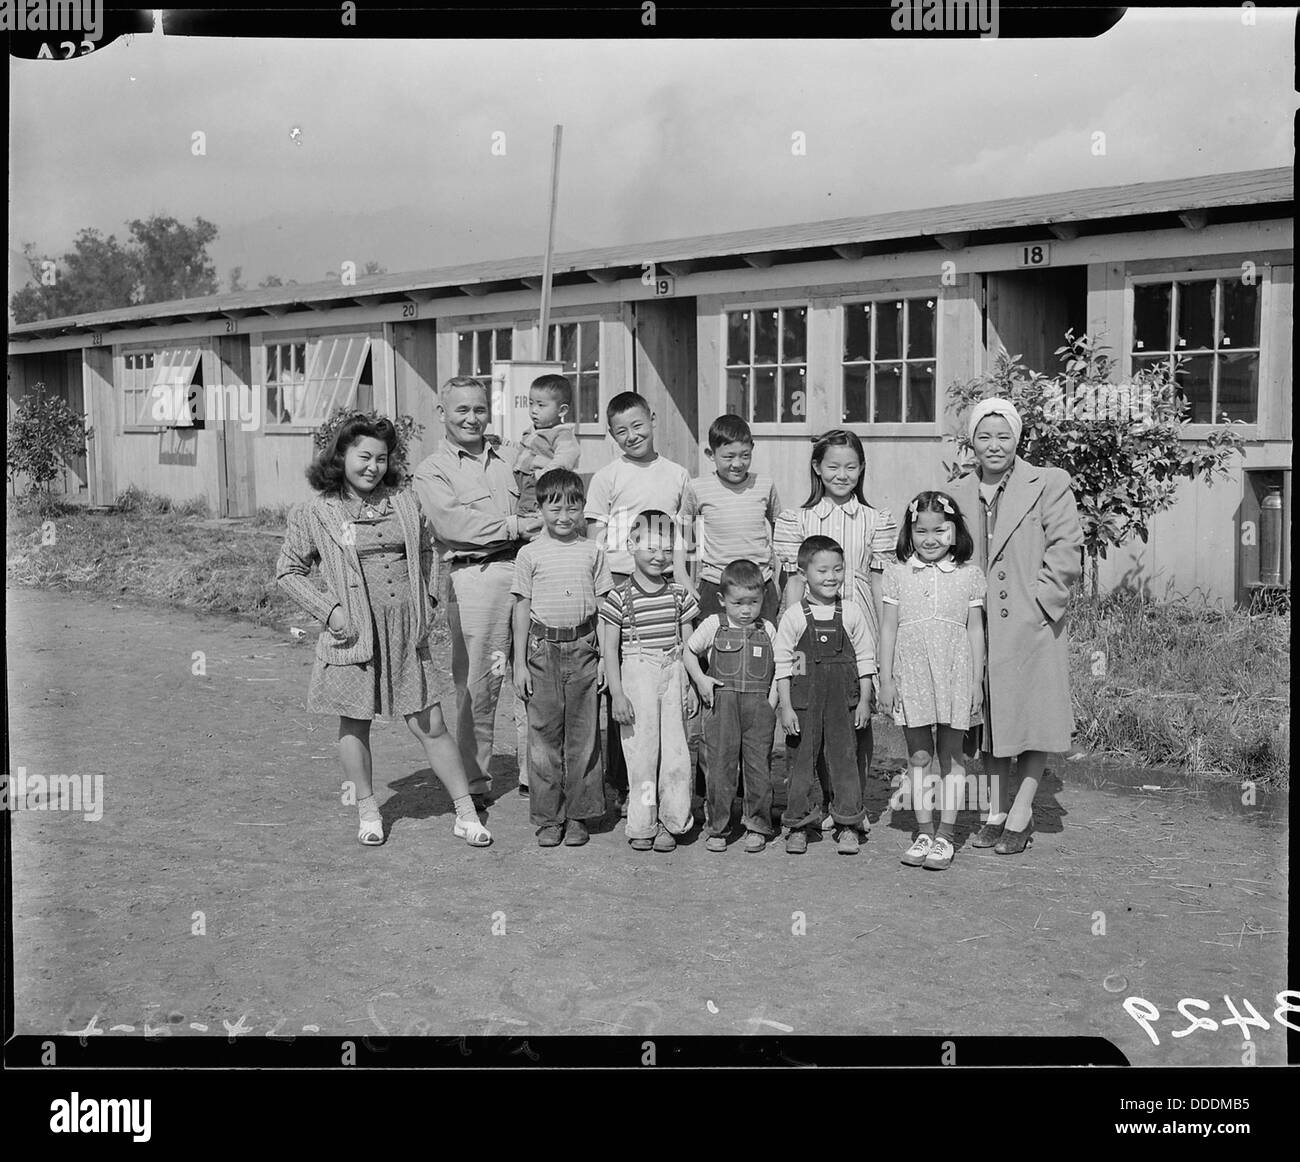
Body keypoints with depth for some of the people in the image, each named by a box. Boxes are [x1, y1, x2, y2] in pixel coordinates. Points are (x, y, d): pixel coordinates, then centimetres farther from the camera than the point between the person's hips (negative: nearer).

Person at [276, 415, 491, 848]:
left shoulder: (404, 504, 7)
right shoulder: (314, 513, -2)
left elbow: (426, 552, 21)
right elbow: (288, 571, 3)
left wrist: (427, 598, 7)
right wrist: (328, 610, -8)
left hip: (406, 633, 2)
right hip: (353, 634, -2)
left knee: (430, 724, 4)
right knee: (355, 723, 9)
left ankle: (466, 813, 10)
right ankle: (368, 812, 26)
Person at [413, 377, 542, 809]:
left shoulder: (512, 456, 21)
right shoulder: (431, 470, 8)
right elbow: (452, 522, -8)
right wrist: (515, 526, -10)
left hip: (529, 569, 3)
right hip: (475, 575, -3)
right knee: (477, 684, -2)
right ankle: (474, 782, 9)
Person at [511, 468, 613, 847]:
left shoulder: (592, 552, 5)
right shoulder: (530, 554, 2)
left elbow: (603, 608, 8)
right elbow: (522, 609, 4)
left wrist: (606, 658, 4)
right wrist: (519, 662, 0)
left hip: (582, 648, 1)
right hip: (542, 648, -1)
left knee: (582, 734, 4)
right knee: (544, 733, 3)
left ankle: (578, 815, 15)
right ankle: (547, 817, 12)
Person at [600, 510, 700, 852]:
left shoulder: (678, 594, 6)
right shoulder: (620, 597, -4)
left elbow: (688, 644, 11)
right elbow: (610, 649, -3)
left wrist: (692, 688, 6)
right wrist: (617, 694, -9)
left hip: (673, 671, 3)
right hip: (636, 673, -3)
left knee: (675, 749, 3)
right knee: (641, 747, 1)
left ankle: (670, 823, 14)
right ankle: (642, 824, 10)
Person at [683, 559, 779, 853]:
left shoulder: (767, 629, 9)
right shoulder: (713, 625, 5)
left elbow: (778, 668, 13)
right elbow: (688, 653, 13)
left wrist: (773, 698, 0)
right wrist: (701, 680, -1)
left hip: (759, 705, 1)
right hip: (722, 704, -1)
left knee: (759, 766, 1)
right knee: (720, 765, 0)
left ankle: (757, 826, 14)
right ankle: (718, 828, 11)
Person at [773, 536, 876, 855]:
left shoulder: (852, 613, 3)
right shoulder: (793, 617, -2)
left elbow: (865, 658, 7)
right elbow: (782, 663, 0)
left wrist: (864, 701, 3)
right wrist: (785, 706, -4)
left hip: (843, 701, 1)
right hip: (804, 701, -1)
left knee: (844, 759, 3)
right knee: (802, 760, 5)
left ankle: (848, 825, 14)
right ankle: (799, 825, 16)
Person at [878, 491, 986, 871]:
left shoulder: (969, 575, 2)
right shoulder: (897, 574, 3)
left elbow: (975, 630, 5)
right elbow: (888, 628, 4)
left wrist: (977, 681, 2)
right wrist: (885, 679, 1)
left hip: (954, 676, -1)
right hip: (910, 675, 1)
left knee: (950, 755, 3)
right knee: (918, 756, 5)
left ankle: (945, 835, 11)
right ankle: (923, 833, 14)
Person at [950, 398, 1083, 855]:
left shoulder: (1049, 484, -2)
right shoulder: (959, 493, 9)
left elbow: (1067, 552, -6)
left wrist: (1037, 603, -12)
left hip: (1032, 625, -4)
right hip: (980, 627, 4)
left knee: (1032, 719, 2)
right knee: (989, 720, 11)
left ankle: (1020, 816, 13)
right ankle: (996, 812, 21)